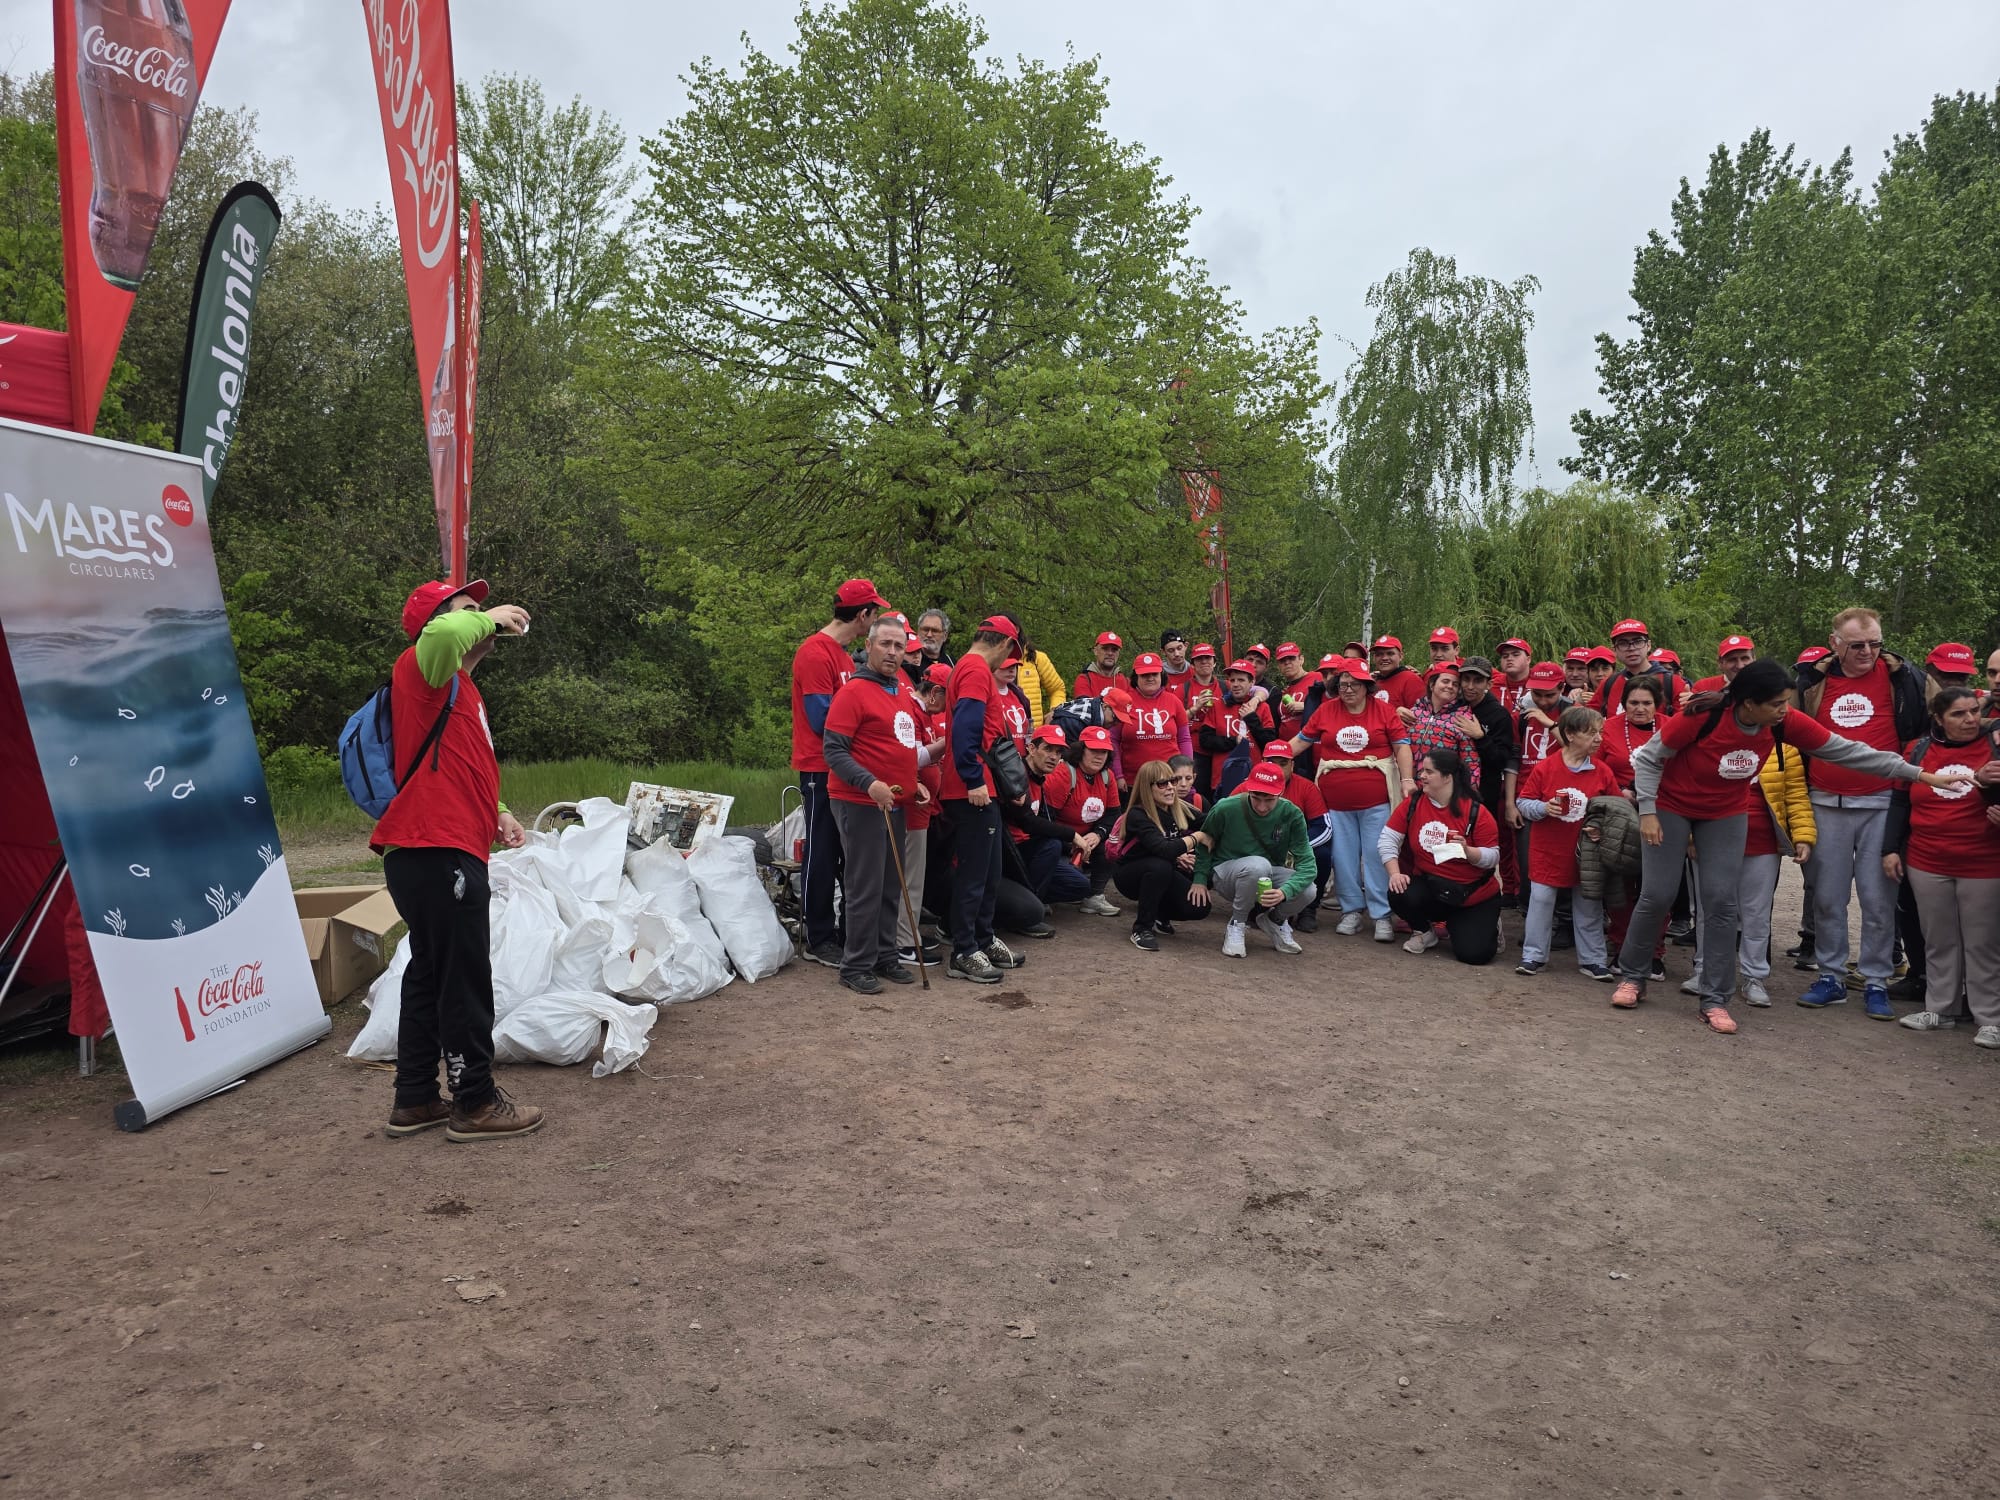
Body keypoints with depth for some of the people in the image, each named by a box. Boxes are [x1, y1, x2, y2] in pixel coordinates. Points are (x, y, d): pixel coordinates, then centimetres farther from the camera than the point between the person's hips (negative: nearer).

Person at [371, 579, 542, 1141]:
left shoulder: (462, 690, 24)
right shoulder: (422, 669, -6)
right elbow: (442, 636, -31)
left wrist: (496, 812, 17)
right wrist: (489, 616, -11)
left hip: (438, 853, 11)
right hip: (437, 853, -11)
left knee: (430, 975, 16)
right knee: (465, 982, -4)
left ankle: (415, 1100, 25)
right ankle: (475, 1104, 6)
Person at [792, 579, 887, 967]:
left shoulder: (844, 654, 14)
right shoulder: (815, 653, -16)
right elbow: (822, 720, -19)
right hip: (821, 770, -9)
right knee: (821, 854, -1)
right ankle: (819, 939, 8)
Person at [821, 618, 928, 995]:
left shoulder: (903, 694, 14)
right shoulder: (854, 691, -12)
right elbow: (834, 749, -17)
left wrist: (915, 781, 12)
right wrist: (869, 783, -27)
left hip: (895, 804, 8)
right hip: (860, 804, -8)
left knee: (891, 887, 13)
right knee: (866, 888, -5)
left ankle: (885, 959, 23)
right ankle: (856, 968, 5)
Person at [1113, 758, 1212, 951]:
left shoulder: (1181, 810, -7)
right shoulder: (1137, 815, -23)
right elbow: (1163, 849, -37)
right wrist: (1196, 837, -24)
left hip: (1165, 877, 5)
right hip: (1131, 875, -5)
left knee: (1200, 906, -18)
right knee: (1161, 866, -37)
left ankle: (1158, 915, 14)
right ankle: (1141, 928, -19)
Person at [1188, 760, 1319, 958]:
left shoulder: (1291, 815, -16)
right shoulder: (1226, 808, -19)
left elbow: (1307, 865, -21)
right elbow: (1204, 843, 0)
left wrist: (1285, 891, -39)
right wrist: (1200, 879, -10)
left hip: (1268, 876, 3)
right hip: (1227, 874, -3)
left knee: (1307, 891, -28)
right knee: (1258, 864, -37)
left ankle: (1274, 920, 8)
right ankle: (1236, 925, -12)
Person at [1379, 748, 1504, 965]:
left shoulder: (1476, 811, -14)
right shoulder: (1412, 804, -5)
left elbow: (1493, 856, -13)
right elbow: (1387, 840, -5)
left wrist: (1467, 851, -32)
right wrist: (1395, 873, -18)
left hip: (1475, 895, -2)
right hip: (1429, 887, 2)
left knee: (1474, 953, -16)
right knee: (1400, 896, -30)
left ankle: (1488, 926, 24)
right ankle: (1424, 932, 6)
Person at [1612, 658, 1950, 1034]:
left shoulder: (1786, 724, -17)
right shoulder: (1702, 716, -29)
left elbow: (1846, 750, -9)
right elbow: (1648, 757, -17)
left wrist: (1916, 773, -8)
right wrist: (1647, 812, -19)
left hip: (1725, 814, 3)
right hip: (1672, 806, -3)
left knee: (1721, 902, -5)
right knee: (1657, 896, -4)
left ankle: (1715, 999, 3)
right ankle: (1632, 977, 16)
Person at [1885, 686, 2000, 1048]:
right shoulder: (1920, 750, 4)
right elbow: (1901, 801, 9)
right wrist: (1890, 849, 4)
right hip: (1927, 864, 3)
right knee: (1939, 941, 12)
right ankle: (1939, 1009, 22)